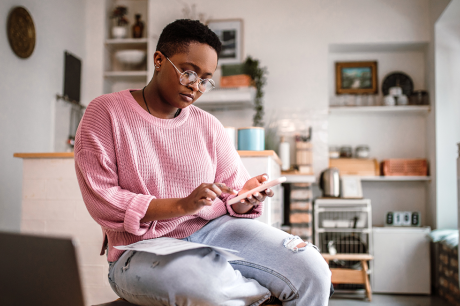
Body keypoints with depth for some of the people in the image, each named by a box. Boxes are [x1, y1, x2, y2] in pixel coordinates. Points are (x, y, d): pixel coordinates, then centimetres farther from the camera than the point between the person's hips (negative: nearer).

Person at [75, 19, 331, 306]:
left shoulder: (209, 126, 11)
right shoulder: (105, 112, -1)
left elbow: (233, 194, 12)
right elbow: (101, 199, -10)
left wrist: (246, 198, -13)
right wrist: (182, 205, -20)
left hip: (214, 229, 4)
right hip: (144, 248, -3)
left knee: (313, 273, -17)